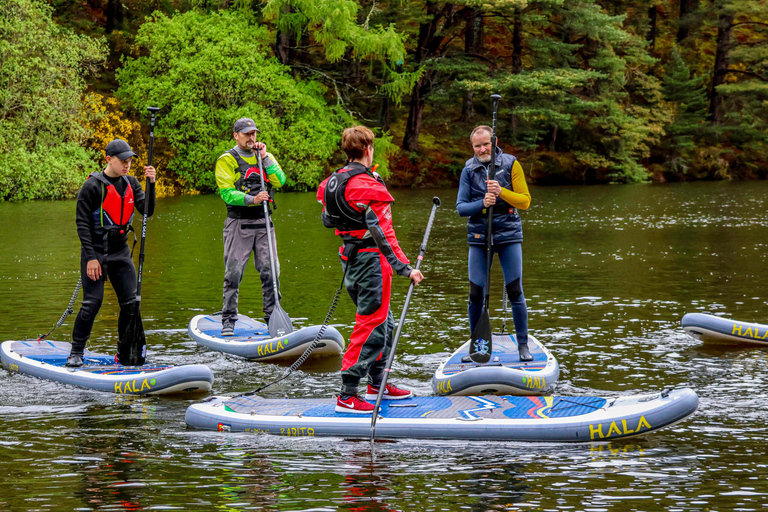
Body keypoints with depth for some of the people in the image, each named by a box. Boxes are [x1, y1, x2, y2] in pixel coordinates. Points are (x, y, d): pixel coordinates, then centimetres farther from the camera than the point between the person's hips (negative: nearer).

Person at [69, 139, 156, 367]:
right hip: (96, 251, -6)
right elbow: (82, 223, -12)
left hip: (121, 251, 6)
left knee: (131, 302, 1)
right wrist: (91, 257, -17)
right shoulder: (93, 186, -11)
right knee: (92, 301, -10)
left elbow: (147, 211, -1)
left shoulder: (130, 183, 7)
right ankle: (76, 352, 1)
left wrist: (151, 184, -15)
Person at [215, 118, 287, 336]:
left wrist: (264, 158, -8)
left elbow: (280, 181, -2)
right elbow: (226, 192, -11)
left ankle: (272, 316, 10)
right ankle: (228, 320, 2)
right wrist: (251, 199, -24)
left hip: (263, 223, 4)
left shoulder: (266, 157, 13)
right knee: (234, 273, -5)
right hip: (239, 222, -4)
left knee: (270, 271, 1)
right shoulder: (227, 160, 0)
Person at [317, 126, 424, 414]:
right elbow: (382, 234, -22)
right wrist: (405, 268, -20)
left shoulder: (333, 182, 6)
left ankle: (377, 384, 32)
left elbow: (327, 220, 19)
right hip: (370, 261, -9)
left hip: (350, 259, 9)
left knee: (384, 323, 22)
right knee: (370, 328, -5)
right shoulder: (368, 187, -19)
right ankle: (347, 397, -6)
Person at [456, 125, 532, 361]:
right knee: (476, 294, 1)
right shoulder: (469, 170, 4)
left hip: (509, 235, -1)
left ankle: (523, 345, 8)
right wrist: (482, 203, -19)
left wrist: (501, 192, -20)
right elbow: (460, 207, 0)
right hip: (478, 236, 1)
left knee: (515, 292, -3)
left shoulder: (511, 164, -1)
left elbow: (525, 201, -4)